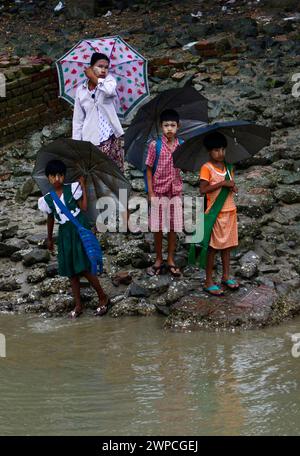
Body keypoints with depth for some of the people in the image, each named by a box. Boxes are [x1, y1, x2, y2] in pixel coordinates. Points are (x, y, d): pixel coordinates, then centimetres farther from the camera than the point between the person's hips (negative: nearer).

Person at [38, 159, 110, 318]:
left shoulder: (73, 188, -6)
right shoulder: (47, 199, 3)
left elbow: (84, 208, -11)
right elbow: (50, 219, 16)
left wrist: (83, 187, -8)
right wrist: (49, 238, 25)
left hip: (80, 229, -4)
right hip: (65, 233, 4)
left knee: (84, 268, -10)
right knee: (71, 271, 8)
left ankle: (103, 298, 6)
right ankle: (78, 305, 19)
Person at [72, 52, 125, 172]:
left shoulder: (109, 80, 4)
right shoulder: (80, 90, 7)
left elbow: (109, 90, -23)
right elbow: (78, 120, 11)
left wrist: (93, 77, -7)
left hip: (112, 139, 0)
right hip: (91, 141, 0)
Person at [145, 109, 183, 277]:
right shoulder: (155, 145, -7)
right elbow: (149, 170, -3)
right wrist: (150, 192, -8)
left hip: (176, 192, 2)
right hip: (159, 192, -2)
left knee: (174, 228, 7)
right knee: (158, 228, 6)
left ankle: (171, 260, 18)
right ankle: (159, 260, 19)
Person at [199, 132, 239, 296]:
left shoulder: (228, 167, 9)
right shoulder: (207, 168, -11)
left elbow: (233, 188, 14)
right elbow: (203, 190, -20)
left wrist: (232, 186, -10)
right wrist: (222, 183, -23)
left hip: (230, 210, 6)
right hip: (215, 212, -6)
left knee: (227, 245, 13)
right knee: (213, 247, -2)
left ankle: (226, 277, 25)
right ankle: (209, 282, 5)